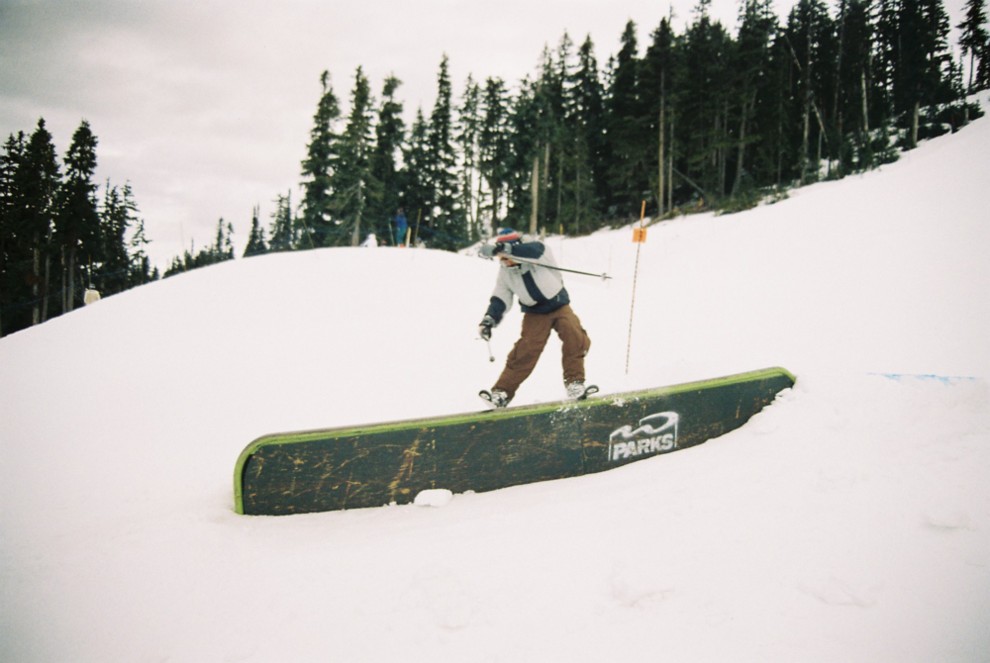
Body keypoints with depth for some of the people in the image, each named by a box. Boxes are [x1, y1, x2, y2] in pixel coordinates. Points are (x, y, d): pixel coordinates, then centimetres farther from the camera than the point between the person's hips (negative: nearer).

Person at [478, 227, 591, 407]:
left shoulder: (539, 252, -20)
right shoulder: (505, 271, -7)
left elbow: (534, 250, -44)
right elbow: (500, 298, -3)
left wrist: (503, 249, -55)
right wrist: (489, 318, -19)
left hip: (559, 306, -2)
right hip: (535, 313, 2)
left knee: (575, 335, -26)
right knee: (526, 349, -12)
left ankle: (574, 381, -14)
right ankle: (502, 391, -6)